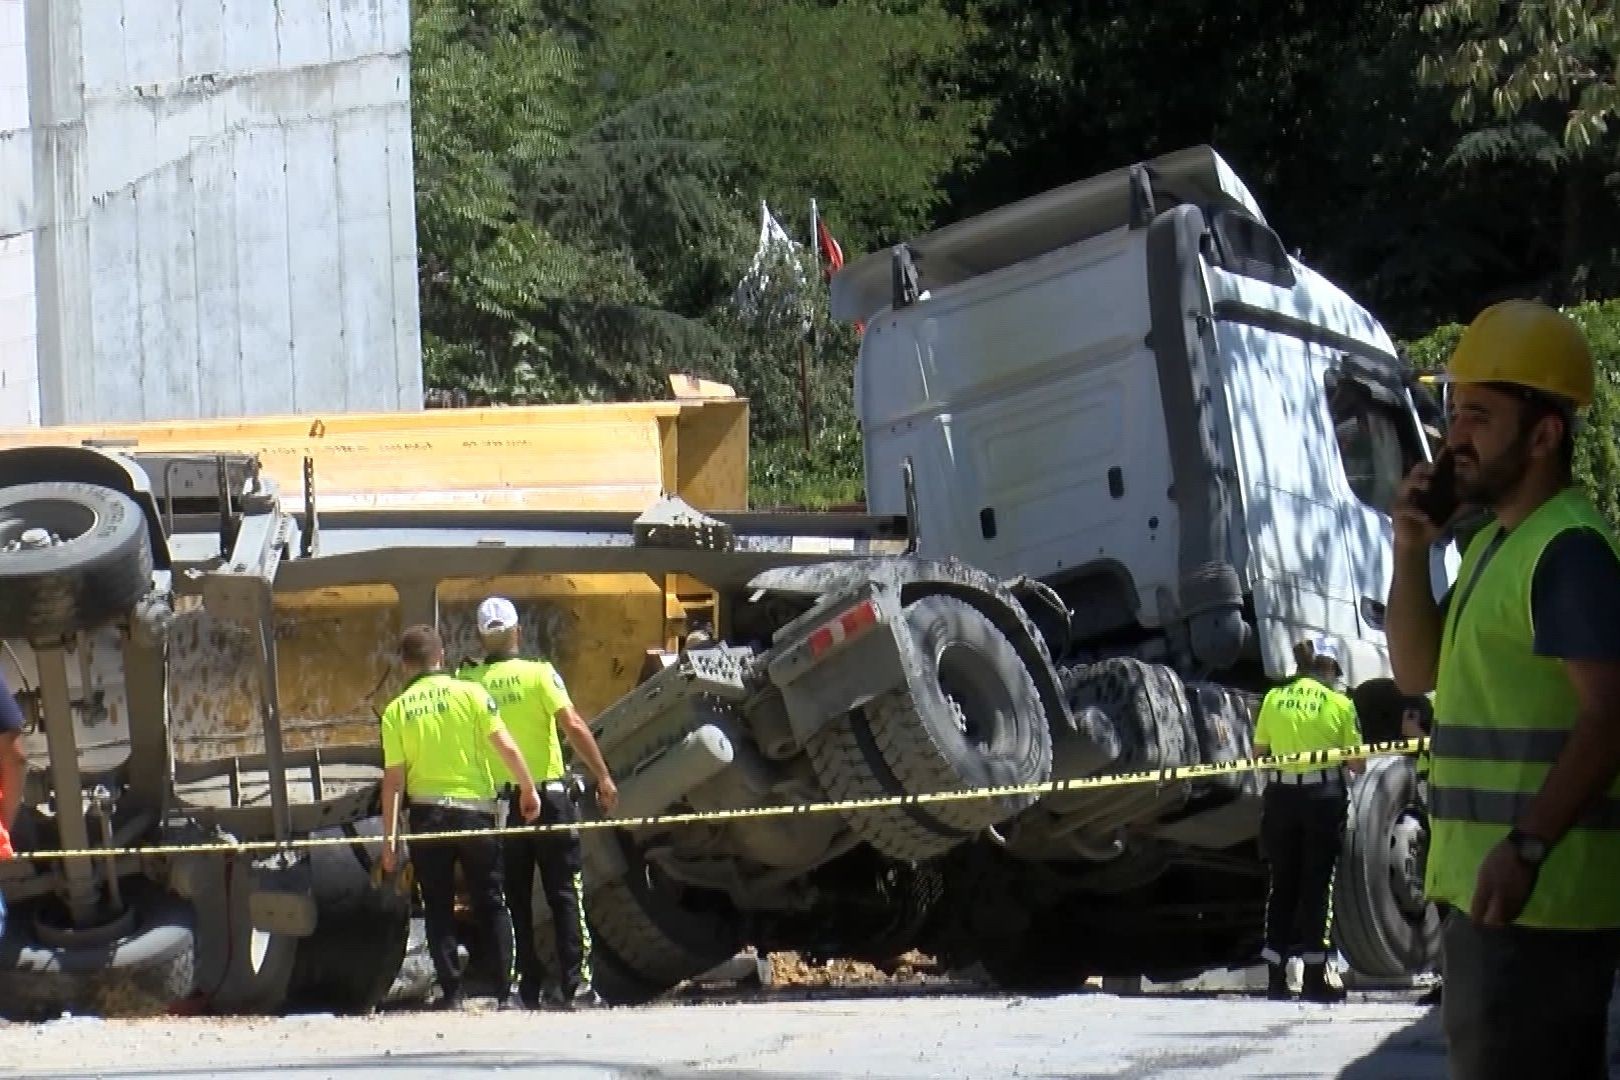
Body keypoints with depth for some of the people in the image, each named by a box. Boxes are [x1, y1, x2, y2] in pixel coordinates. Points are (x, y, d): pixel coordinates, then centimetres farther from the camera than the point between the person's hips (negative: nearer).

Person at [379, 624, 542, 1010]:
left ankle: (452, 993, 3)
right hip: (475, 809, 0)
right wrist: (528, 789, 5)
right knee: (491, 905, 9)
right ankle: (505, 990, 3)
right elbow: (507, 747, -8)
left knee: (438, 908, 8)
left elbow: (393, 779, -3)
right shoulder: (469, 693, -4)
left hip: (426, 813, 0)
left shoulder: (396, 710, -1)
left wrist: (389, 835, 1)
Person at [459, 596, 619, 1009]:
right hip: (547, 796, -2)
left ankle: (522, 987, 6)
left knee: (514, 899, 9)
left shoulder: (467, 682, 0)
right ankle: (575, 984, -3)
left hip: (495, 801, 2)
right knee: (565, 893, 3)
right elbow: (573, 726, -13)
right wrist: (603, 777, -10)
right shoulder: (539, 674, -7)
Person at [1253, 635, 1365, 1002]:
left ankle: (1276, 978, 7)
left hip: (1281, 796, 2)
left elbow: (1259, 753, 10)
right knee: (1316, 885, 2)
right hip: (1323, 796, -2)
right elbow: (1356, 764, -1)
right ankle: (1314, 978, 0)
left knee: (1282, 884, 9)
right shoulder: (1339, 704, -4)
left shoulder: (1274, 699, 4)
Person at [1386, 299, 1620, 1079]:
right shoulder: (1495, 543, 17)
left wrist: (1528, 845, -28)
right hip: (1482, 882, 11)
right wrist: (1411, 550, 10)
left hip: (1537, 889, -11)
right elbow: (1419, 671, 23)